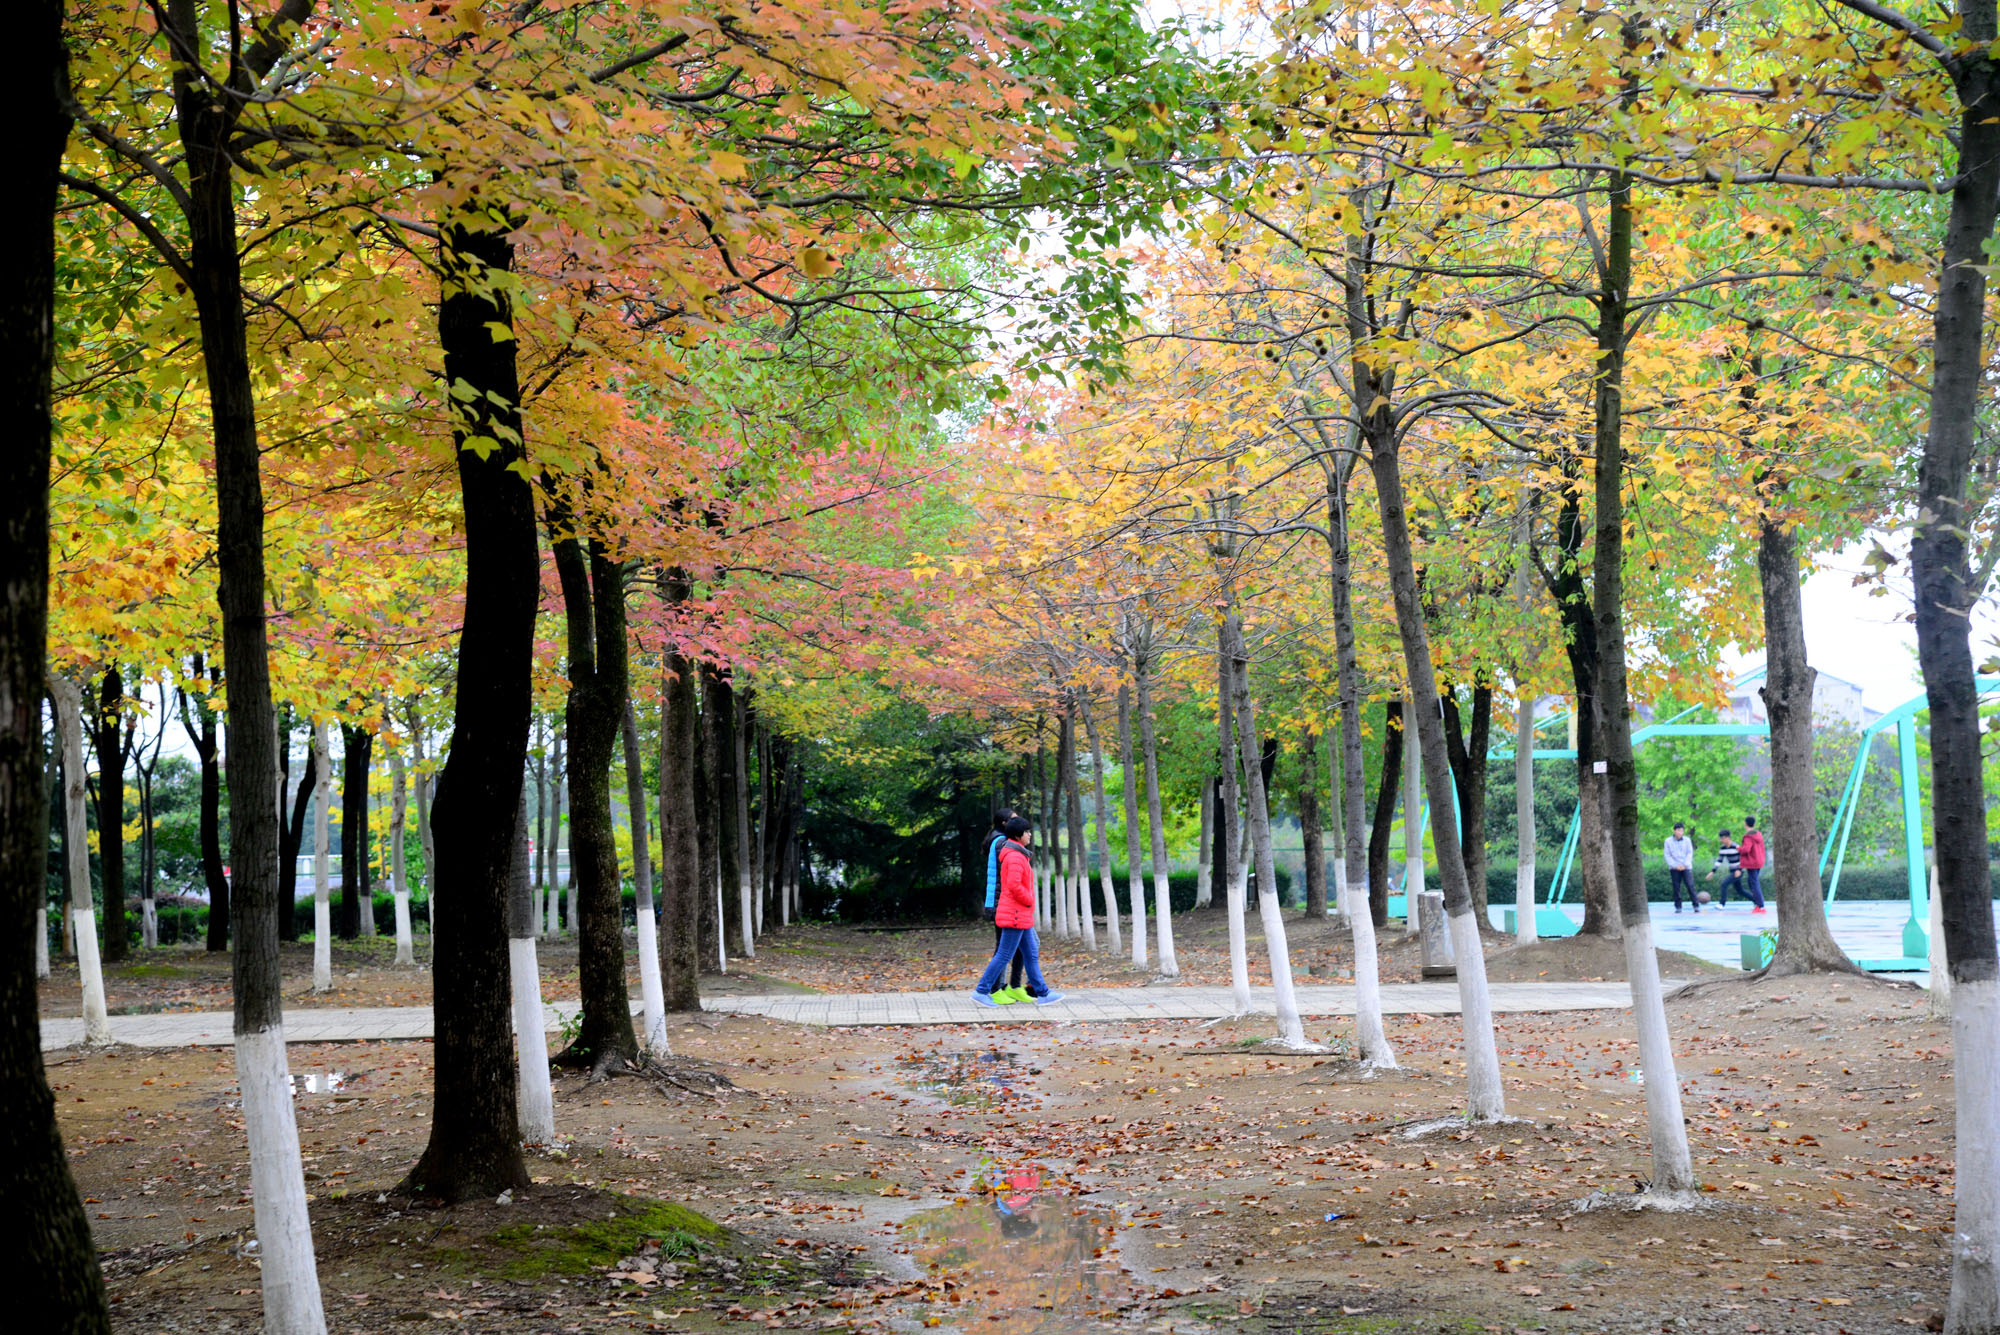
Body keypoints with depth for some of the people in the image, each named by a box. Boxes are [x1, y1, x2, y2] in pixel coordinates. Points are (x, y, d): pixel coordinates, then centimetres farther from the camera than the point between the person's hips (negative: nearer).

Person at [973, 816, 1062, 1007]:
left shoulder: (1014, 854, 16)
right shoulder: (1016, 856, -17)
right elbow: (1014, 885, -27)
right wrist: (1029, 901, -13)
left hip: (1020, 916, 11)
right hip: (1016, 915, -11)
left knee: (1031, 954, 11)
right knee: (1004, 955, -6)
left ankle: (1042, 993, 15)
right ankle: (982, 991, -1)